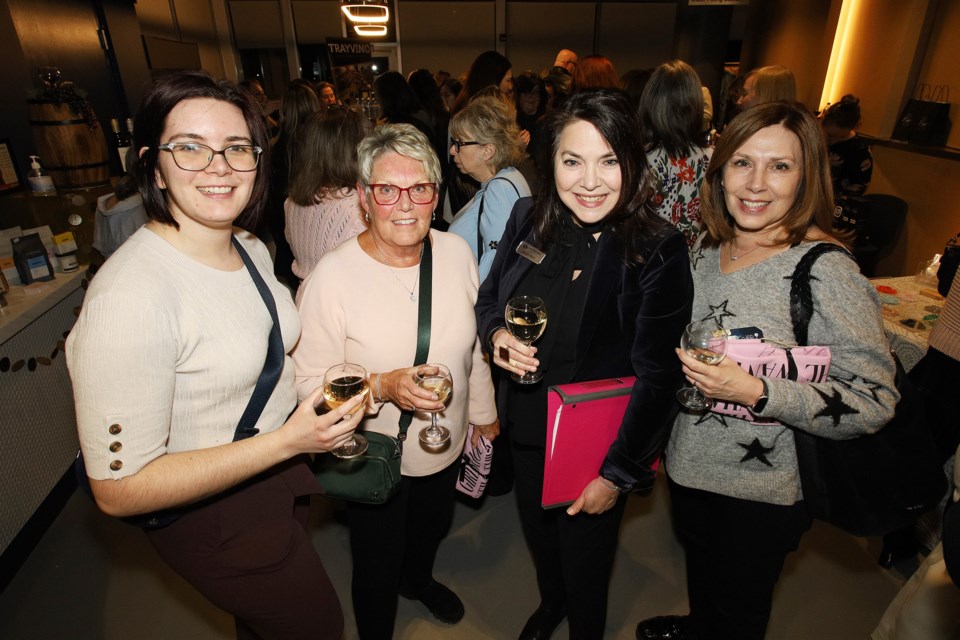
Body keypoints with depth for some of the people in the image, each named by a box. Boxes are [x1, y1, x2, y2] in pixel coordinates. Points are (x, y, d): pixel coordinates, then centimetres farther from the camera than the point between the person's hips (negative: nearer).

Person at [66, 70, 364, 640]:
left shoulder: (253, 249, -5)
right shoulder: (128, 295, -31)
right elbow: (119, 489, -26)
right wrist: (287, 441, -32)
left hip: (280, 467, 7)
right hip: (213, 514, -7)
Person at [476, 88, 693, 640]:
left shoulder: (659, 252, -21)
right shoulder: (529, 219, -9)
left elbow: (656, 376, -18)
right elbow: (489, 297, 4)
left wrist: (618, 473, -14)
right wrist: (497, 334, -18)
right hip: (527, 426, 5)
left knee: (585, 552, 19)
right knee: (537, 531, 28)